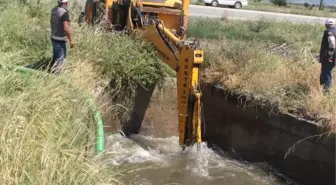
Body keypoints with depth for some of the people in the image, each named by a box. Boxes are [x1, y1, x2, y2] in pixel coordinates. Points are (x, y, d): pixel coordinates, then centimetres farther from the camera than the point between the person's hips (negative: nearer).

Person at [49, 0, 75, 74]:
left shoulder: (54, 10, 3)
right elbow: (66, 28, -27)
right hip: (60, 40, -9)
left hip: (53, 38, 9)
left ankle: (51, 72, 30)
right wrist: (71, 40, -19)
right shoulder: (64, 13, -23)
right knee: (61, 59, -1)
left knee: (55, 57, 21)